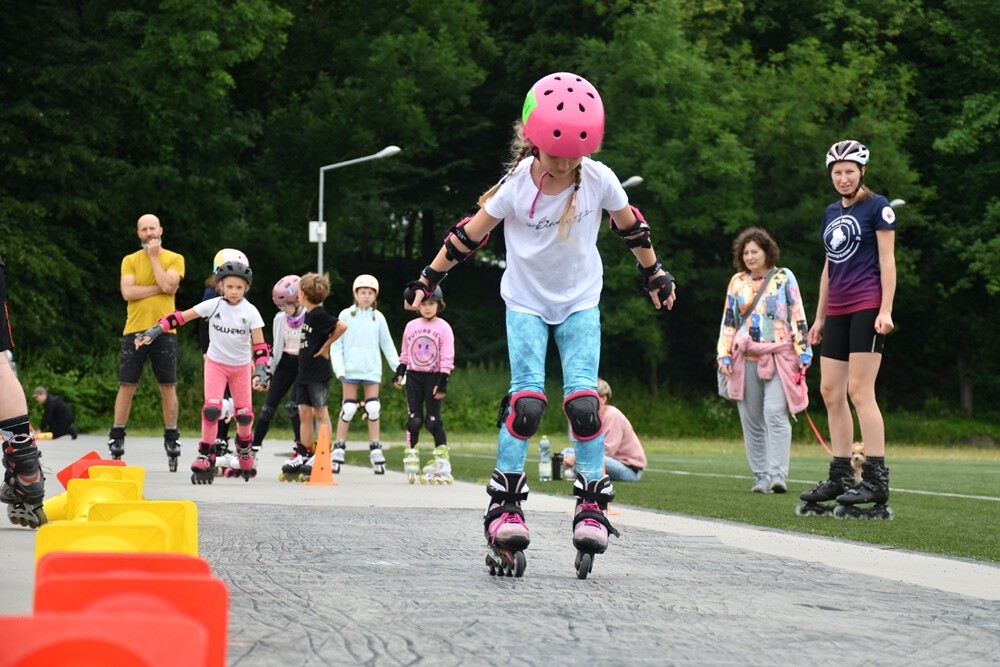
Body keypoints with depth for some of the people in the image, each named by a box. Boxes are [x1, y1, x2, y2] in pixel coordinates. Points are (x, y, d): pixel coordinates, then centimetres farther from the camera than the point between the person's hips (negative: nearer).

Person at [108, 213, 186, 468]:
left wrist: (154, 256, -6)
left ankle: (171, 437, 9)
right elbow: (127, 292, -5)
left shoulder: (174, 259, 6)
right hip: (135, 330, 1)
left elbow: (169, 285, -12)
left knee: (168, 387, 1)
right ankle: (116, 437, 6)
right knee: (126, 386, 1)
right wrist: (158, 288, -9)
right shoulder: (130, 261, 9)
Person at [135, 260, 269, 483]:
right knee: (212, 409, -19)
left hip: (241, 367, 1)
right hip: (216, 363, -1)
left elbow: (260, 346, -15)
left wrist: (260, 372, -28)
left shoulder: (250, 312, -14)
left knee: (244, 415, 3)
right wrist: (153, 332, -19)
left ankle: (244, 447, 34)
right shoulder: (213, 305, -13)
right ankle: (205, 457, -9)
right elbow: (181, 317, -12)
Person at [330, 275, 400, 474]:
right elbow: (336, 344, 2)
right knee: (348, 409, -2)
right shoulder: (346, 315, 2)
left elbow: (387, 345, 12)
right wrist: (339, 368, -9)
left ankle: (375, 449, 6)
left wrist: (398, 368, 6)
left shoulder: (378, 317, 7)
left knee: (373, 409, -1)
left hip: (372, 370, 2)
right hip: (351, 369, -2)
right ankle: (339, 449, 6)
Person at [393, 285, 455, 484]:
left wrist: (443, 382, -11)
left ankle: (442, 460, 4)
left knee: (433, 420, -4)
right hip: (414, 377, 3)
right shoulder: (411, 326, 7)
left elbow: (447, 357, -6)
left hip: (434, 377, -3)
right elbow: (405, 353, 14)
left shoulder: (444, 328, -3)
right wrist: (400, 372, 3)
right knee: (414, 419, -2)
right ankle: (411, 458, 5)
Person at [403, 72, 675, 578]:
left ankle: (592, 505, -2)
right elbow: (469, 235, -7)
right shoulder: (515, 187, -18)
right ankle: (505, 505, -6)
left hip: (580, 302, 1)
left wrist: (654, 274, 17)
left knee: (583, 401, -12)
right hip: (526, 303, -1)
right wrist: (427, 281, -2)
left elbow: (630, 226, 5)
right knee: (527, 400, -15)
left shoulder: (599, 180, -14)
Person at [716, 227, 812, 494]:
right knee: (752, 420, 2)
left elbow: (797, 317, 4)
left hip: (778, 357, -3)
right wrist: (724, 355, 6)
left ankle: (778, 475, -19)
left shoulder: (784, 277, 6)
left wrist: (803, 352, -2)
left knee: (775, 414, -16)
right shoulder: (737, 282, 14)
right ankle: (762, 476, 8)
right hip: (746, 359, 4)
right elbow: (728, 322, 15)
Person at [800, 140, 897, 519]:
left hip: (866, 308, -8)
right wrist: (819, 317, 21)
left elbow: (887, 260, -8)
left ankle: (877, 480, -13)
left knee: (859, 390, -13)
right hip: (837, 311, 8)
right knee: (830, 391, 5)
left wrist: (886, 310, -16)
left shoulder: (877, 206, -3)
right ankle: (840, 477, 11)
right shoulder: (831, 213, 17)